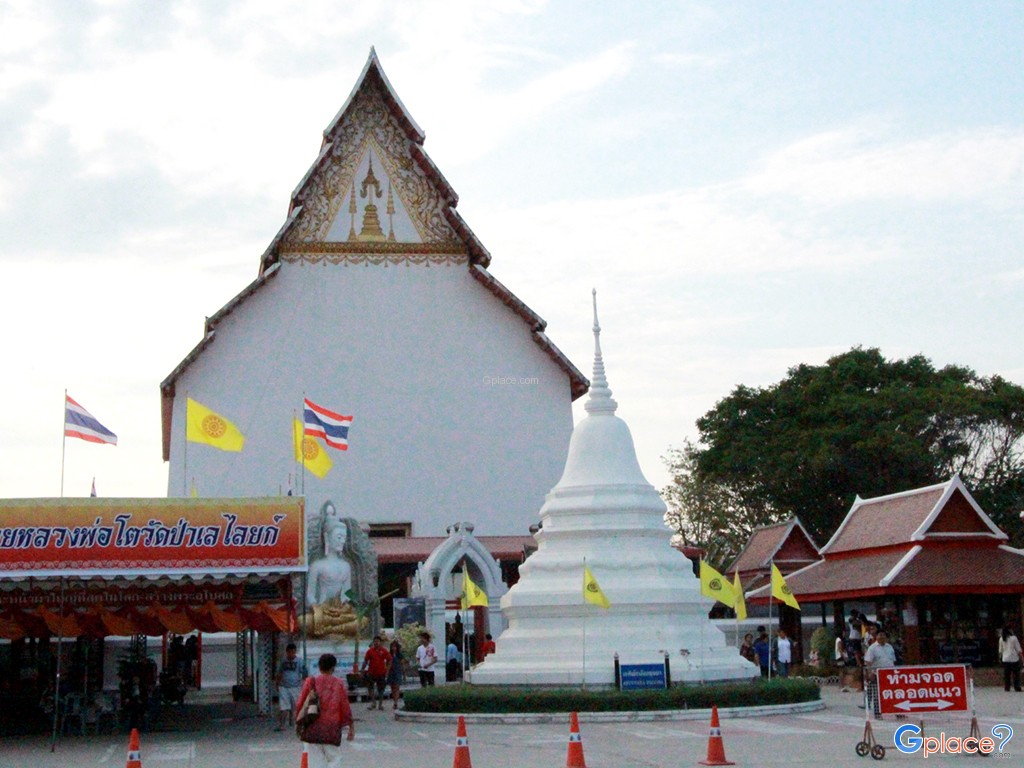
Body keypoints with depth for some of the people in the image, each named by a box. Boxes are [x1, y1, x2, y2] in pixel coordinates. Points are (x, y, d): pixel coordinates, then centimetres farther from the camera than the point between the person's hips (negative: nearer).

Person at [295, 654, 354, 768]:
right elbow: (345, 707, 1)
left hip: (313, 727, 1)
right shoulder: (338, 683, -1)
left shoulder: (311, 682, -2)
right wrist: (351, 725, 11)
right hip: (332, 728, -1)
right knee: (334, 758, 9)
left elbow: (300, 704, -2)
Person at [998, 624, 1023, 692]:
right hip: (1014, 659, -4)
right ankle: (1017, 687, 1)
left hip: (1005, 659, 4)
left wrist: (1000, 656, 23)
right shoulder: (1013, 638, -9)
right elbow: (1018, 649, -6)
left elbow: (1000, 650, 10)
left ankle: (1006, 687, 6)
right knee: (1016, 674, 3)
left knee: (1006, 674, 7)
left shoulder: (1001, 639, 3)